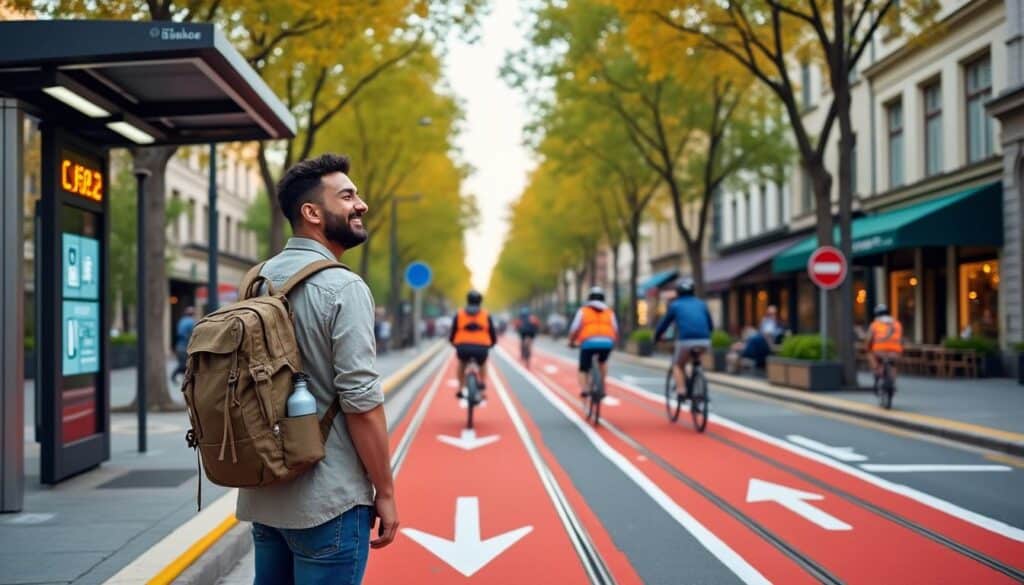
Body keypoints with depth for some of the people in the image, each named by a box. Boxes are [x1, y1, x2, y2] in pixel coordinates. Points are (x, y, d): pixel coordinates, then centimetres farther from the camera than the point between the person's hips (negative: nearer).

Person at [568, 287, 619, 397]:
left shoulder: (583, 311, 15)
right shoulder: (609, 312, 22)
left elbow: (575, 329, 7)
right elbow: (615, 331, 15)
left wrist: (571, 342, 24)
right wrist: (612, 344, 33)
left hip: (589, 342, -2)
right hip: (607, 343, 2)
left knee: (583, 370, 12)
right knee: (603, 362, 32)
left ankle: (584, 389, -13)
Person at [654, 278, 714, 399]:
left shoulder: (675, 305, 15)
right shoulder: (701, 304, 23)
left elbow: (664, 323, 18)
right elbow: (711, 325, 29)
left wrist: (656, 338, 33)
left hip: (686, 340, -3)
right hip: (704, 341, 3)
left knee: (678, 365, 20)